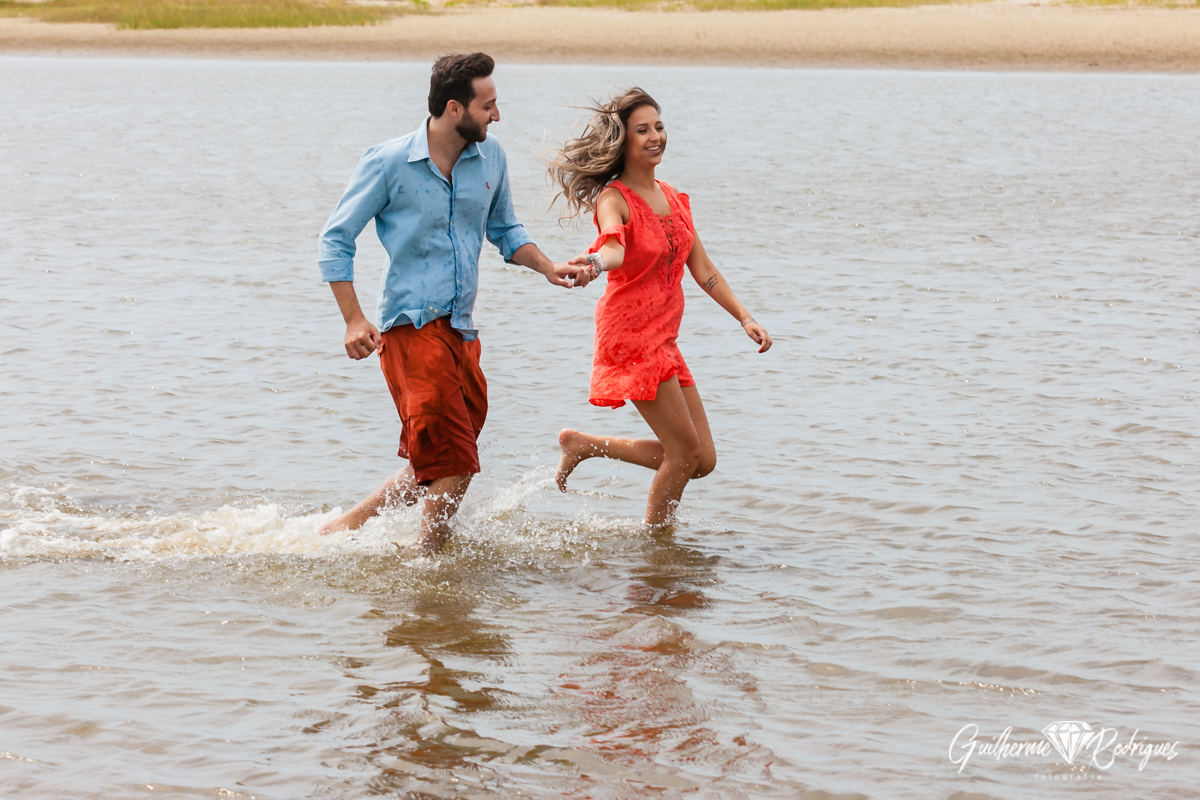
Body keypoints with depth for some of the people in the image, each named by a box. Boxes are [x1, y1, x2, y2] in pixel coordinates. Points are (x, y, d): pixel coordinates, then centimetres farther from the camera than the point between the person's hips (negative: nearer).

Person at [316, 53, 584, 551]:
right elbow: (336, 238, -3)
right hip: (411, 327, -7)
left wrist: (547, 268, 3)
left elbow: (504, 232, 22)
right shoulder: (388, 163, -9)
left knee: (434, 468, 10)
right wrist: (354, 320, -11)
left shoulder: (490, 156, 7)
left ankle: (345, 525, 23)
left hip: (460, 329, 7)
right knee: (454, 465, -12)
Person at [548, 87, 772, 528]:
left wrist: (745, 318, 8)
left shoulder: (673, 199, 12)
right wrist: (597, 261, -56)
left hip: (664, 339, 8)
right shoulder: (613, 199, -11)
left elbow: (703, 270, 16)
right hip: (630, 335, -8)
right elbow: (614, 248, -33)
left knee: (703, 460, 8)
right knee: (685, 451, -8)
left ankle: (584, 444, 19)